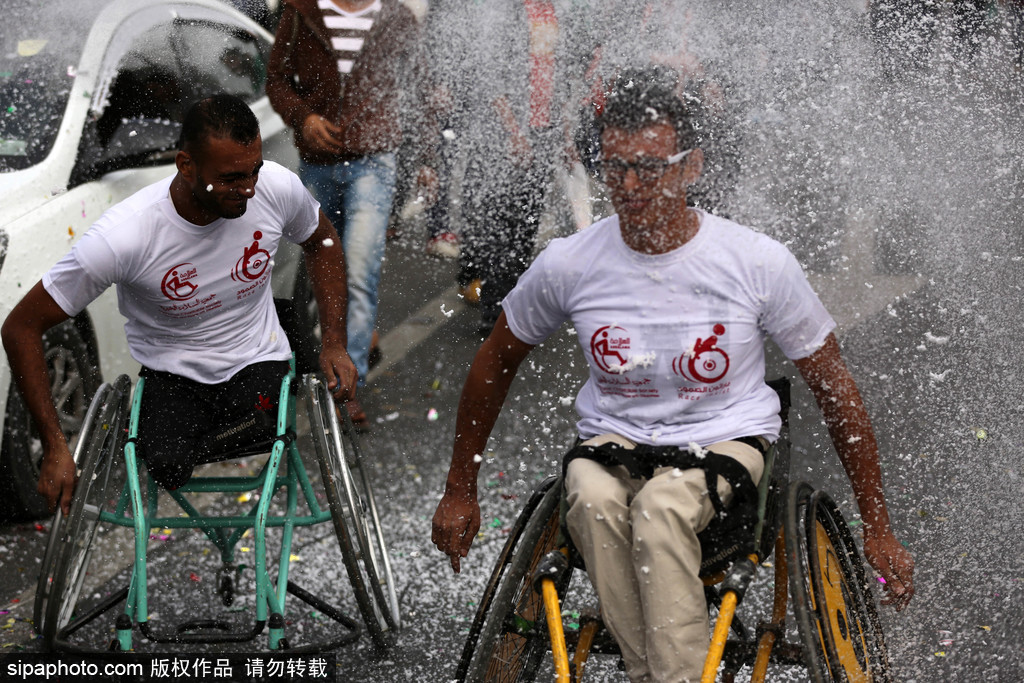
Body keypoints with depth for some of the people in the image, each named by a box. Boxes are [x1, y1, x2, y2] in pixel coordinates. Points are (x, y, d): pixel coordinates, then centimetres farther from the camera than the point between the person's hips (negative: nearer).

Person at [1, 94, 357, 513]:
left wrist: (334, 344, 0)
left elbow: (320, 242, 8)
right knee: (167, 469, -28)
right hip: (173, 371, -1)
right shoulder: (122, 237, -30)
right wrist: (55, 448, -23)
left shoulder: (279, 187, -18)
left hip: (259, 360, 2)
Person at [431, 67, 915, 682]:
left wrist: (878, 530, 0)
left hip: (726, 440, -2)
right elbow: (495, 365, 11)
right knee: (592, 499, -34)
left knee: (661, 506, -35)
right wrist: (460, 490, 15)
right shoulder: (567, 265, -7)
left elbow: (835, 390, -2)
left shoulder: (759, 263, -12)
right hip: (613, 437, 2)